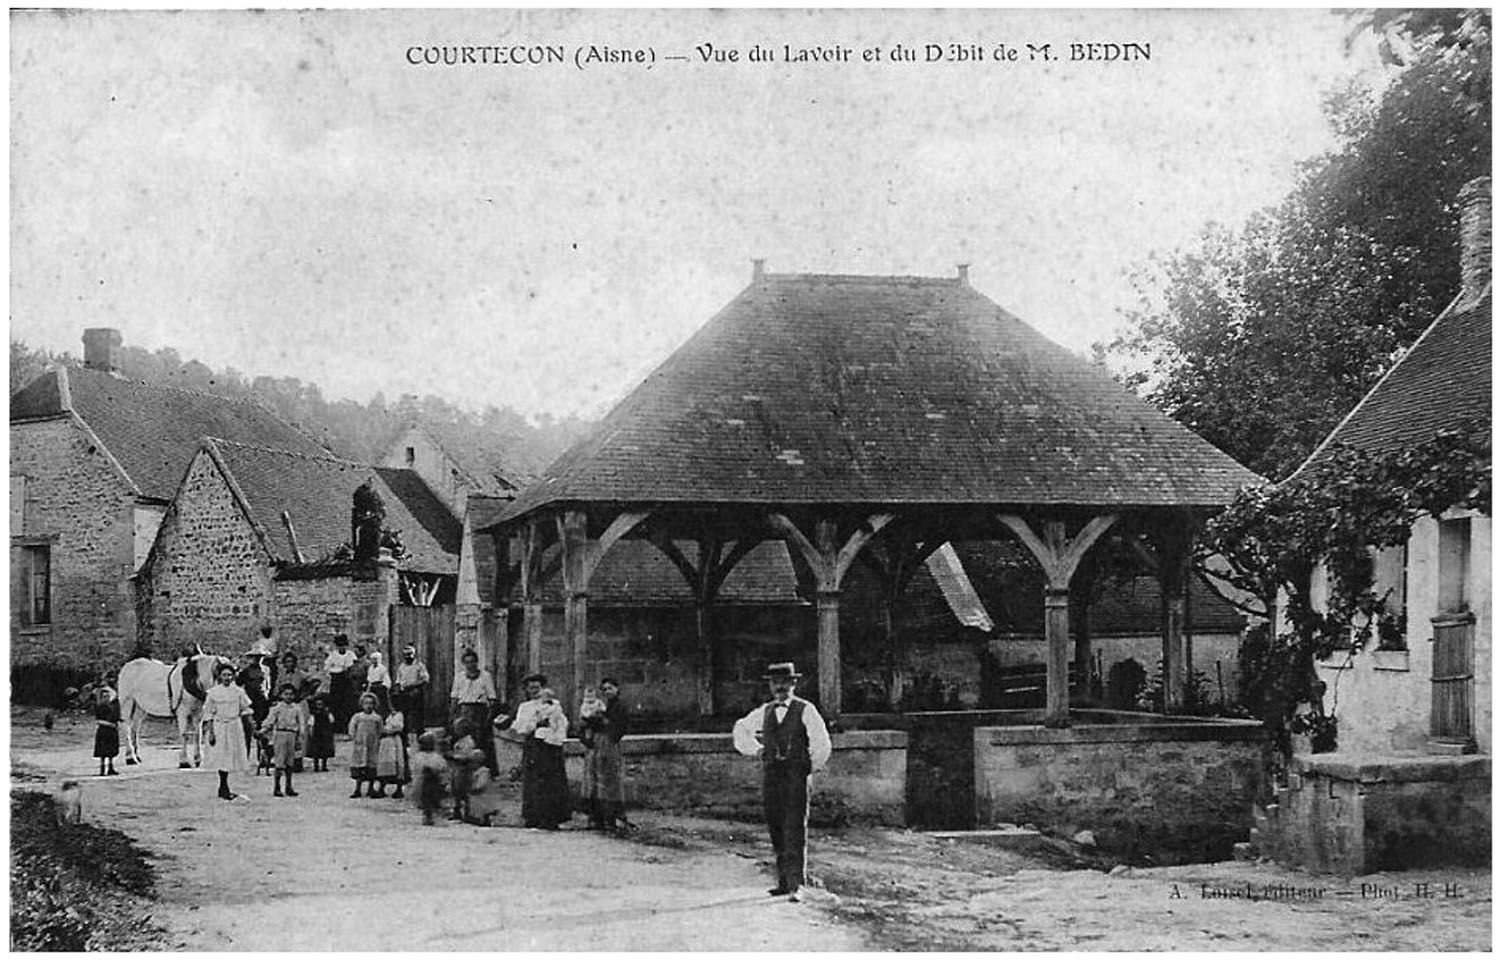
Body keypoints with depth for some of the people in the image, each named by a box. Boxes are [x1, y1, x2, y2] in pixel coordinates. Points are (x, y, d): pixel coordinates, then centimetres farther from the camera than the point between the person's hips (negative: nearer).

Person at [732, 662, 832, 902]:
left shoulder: (805, 710, -2)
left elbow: (822, 745, -4)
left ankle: (796, 886, -12)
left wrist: (811, 767, 3)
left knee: (795, 832, -10)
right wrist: (756, 749, 18)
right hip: (771, 777, 5)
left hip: (796, 777, -5)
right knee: (776, 832, 8)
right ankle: (783, 880, 18)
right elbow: (741, 729, 28)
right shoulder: (765, 712, 13)